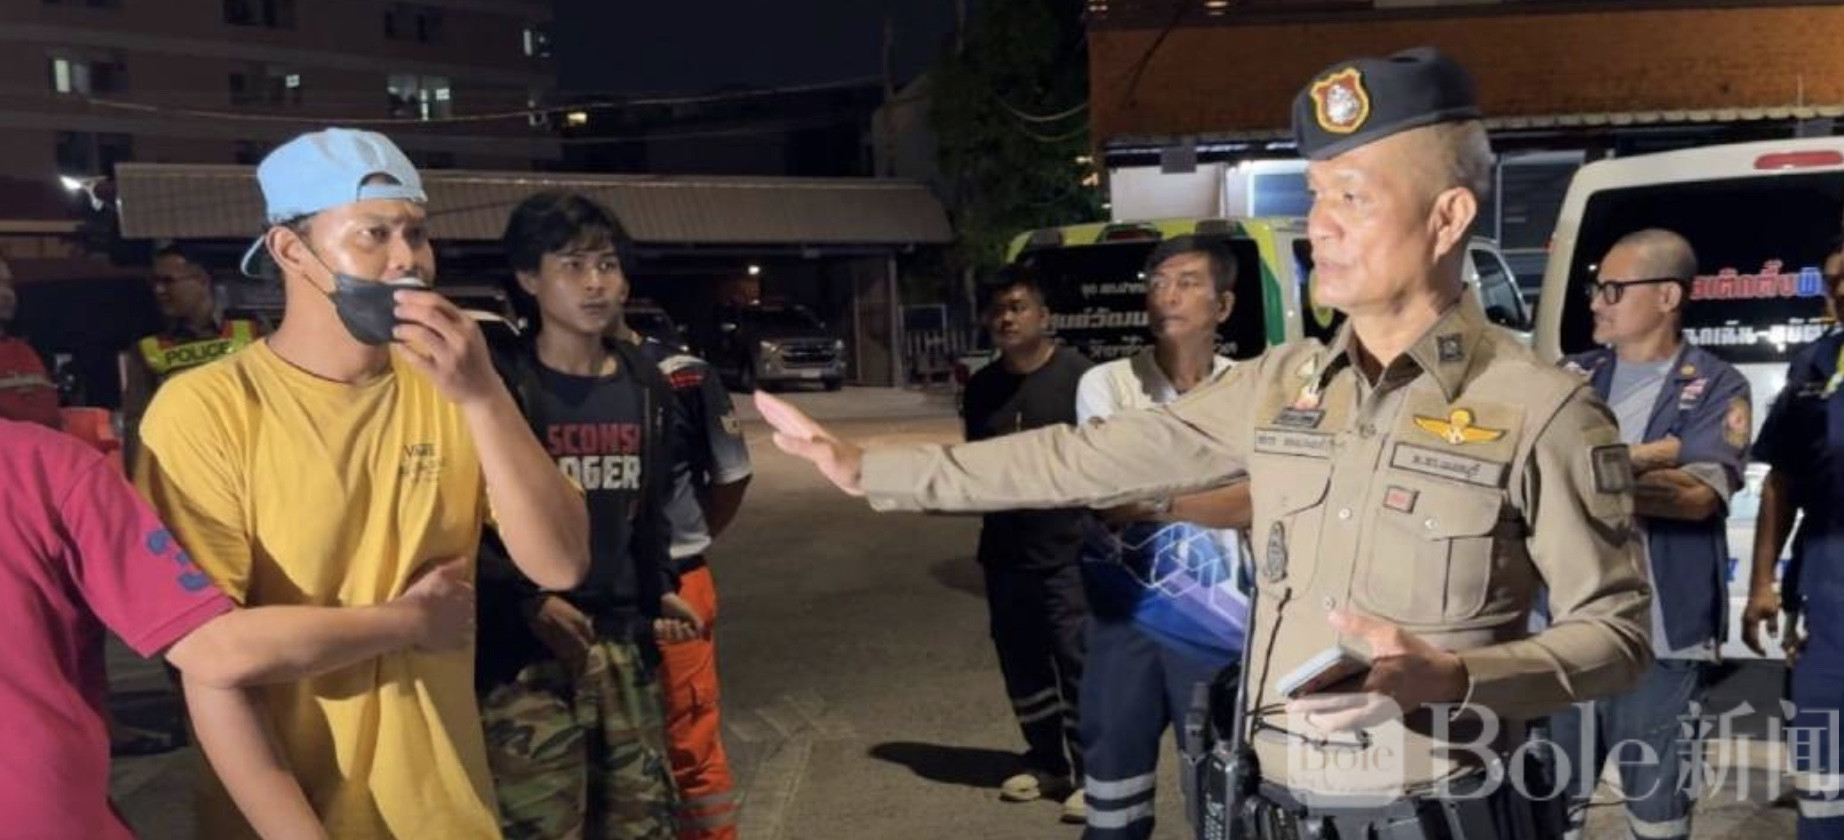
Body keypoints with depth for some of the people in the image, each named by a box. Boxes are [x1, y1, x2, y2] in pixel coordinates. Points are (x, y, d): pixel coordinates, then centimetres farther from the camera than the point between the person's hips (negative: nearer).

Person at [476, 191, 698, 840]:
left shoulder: (646, 388, 11)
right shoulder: (501, 385, -8)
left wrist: (660, 592, 7)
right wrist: (530, 601, -21)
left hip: (625, 647, 6)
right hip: (526, 653, -6)